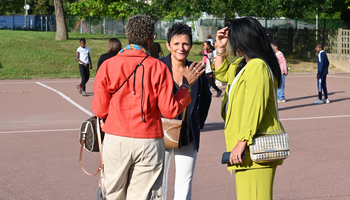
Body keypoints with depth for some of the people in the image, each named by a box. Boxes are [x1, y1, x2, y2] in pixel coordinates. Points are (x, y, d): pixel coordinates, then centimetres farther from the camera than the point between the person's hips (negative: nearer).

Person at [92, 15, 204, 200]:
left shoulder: (108, 65, -3)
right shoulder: (158, 67, -4)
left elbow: (99, 110, -1)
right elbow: (170, 110, -4)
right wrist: (186, 85, 9)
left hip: (116, 141, 1)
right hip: (149, 142, -1)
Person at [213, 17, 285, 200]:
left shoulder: (257, 66, -17)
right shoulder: (245, 64, 16)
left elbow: (254, 108, -24)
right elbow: (222, 73, 33)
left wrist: (242, 142, -25)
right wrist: (220, 48, 19)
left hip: (256, 149, -11)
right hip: (251, 148, 11)